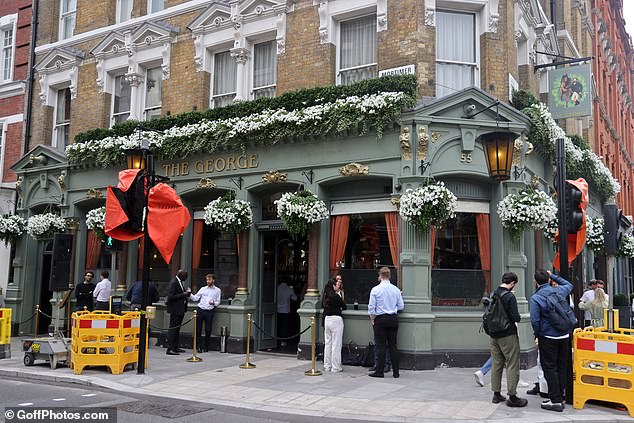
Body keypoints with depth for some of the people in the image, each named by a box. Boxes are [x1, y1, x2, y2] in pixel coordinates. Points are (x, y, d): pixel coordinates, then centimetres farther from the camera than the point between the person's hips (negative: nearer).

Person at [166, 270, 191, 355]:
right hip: (175, 309, -10)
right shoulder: (174, 282, -16)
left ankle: (175, 347, 24)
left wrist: (187, 292, 5)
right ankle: (169, 349, -6)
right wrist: (183, 294, -22)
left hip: (180, 309, 10)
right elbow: (171, 296, -22)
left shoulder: (180, 282, 13)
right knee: (173, 328, -8)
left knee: (177, 329, 15)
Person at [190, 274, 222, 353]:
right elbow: (195, 298, 7)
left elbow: (218, 301, 8)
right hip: (200, 310, 1)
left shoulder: (217, 290, 9)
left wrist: (213, 303, -13)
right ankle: (198, 346, 7)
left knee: (208, 330, 2)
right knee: (198, 329, 0)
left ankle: (205, 347, 17)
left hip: (209, 311, -1)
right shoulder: (203, 289, 11)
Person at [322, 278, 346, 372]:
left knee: (327, 343, 12)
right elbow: (344, 306, -5)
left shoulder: (325, 296, 6)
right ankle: (335, 367, 2)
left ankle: (327, 366, 18)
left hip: (327, 319, 7)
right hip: (336, 319, -7)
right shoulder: (336, 296, -14)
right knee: (336, 344, -1)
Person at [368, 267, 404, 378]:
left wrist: (372, 319, 5)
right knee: (393, 345, 8)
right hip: (393, 319, 3)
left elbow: (371, 307, -8)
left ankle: (379, 371, 4)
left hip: (380, 319, -3)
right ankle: (396, 372, 11)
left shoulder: (376, 289, -8)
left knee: (381, 345, 1)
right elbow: (401, 306, 7)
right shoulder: (396, 289, 2)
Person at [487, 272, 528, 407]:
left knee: (496, 364, 14)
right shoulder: (509, 296, -17)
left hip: (494, 335, 7)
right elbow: (516, 317, -17)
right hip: (508, 335, -7)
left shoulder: (493, 295, 4)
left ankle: (496, 394, 22)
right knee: (512, 365, 2)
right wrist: (518, 318, 2)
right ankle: (512, 397, 5)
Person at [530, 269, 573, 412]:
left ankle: (556, 401, 0)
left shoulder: (535, 298, -13)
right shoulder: (559, 291, 1)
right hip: (564, 336, 6)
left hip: (548, 337, -5)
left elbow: (535, 320, -16)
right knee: (561, 367, 13)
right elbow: (569, 285, 25)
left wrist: (538, 335, 0)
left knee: (550, 368, 0)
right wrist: (553, 276, 25)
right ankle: (560, 397, 21)